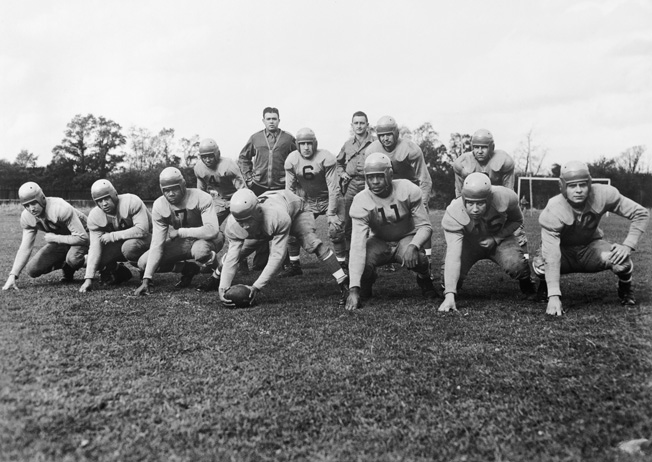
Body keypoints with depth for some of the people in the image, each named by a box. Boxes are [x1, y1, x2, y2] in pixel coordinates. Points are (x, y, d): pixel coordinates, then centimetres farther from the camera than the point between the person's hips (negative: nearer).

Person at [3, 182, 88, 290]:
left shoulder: (60, 209, -34)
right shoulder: (27, 217, -13)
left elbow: (82, 237, -34)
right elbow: (25, 248, -11)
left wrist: (54, 238, -26)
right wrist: (12, 276, -20)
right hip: (58, 241, 6)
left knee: (73, 258, -38)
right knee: (32, 270, -7)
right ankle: (65, 264, 16)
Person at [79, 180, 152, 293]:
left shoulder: (132, 202, -25)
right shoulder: (94, 216, -10)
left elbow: (142, 230, -33)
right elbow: (95, 247, -15)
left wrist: (112, 236, -28)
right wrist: (89, 279, -24)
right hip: (119, 244, 5)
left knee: (129, 246, -37)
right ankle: (119, 271, 14)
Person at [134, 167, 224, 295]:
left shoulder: (201, 198, -25)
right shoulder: (159, 206, -13)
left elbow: (212, 230, -36)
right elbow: (157, 244, -15)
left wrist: (179, 232, -28)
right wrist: (146, 280, -22)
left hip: (205, 238, -5)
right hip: (182, 242, 5)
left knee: (200, 250, -41)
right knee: (143, 262, -10)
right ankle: (187, 269, 10)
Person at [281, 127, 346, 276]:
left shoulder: (325, 158, -20)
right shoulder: (292, 160, -9)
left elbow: (333, 188, -19)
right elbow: (290, 188, -1)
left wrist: (331, 213, -20)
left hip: (328, 199, -3)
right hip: (307, 201, 3)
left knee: (335, 230, -14)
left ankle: (342, 265, 3)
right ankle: (294, 266, 12)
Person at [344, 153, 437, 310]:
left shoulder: (409, 190, -19)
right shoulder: (361, 202, -22)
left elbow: (425, 226, -12)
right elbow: (357, 246, -29)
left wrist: (413, 246, -37)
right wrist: (353, 288, -38)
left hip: (407, 239, 0)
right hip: (379, 242, 0)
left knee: (417, 259, -34)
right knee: (362, 263, -31)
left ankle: (424, 279, 6)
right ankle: (365, 287, 8)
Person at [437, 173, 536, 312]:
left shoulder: (505, 198, -31)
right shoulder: (454, 214, -35)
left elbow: (517, 220, -6)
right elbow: (453, 255, -41)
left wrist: (495, 238, -24)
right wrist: (449, 296, -49)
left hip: (500, 237, 1)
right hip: (468, 242, 0)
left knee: (516, 265, -29)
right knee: (454, 272, -26)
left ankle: (527, 286, 8)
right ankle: (447, 292, 12)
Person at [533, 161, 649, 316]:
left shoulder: (603, 194, -23)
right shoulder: (552, 211, -30)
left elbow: (641, 213, -12)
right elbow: (551, 256, -37)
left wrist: (628, 245, -27)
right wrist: (554, 296, -45)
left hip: (592, 246, 2)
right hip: (564, 251, -2)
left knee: (621, 258, -29)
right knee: (540, 264, -34)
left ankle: (625, 288, 7)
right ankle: (546, 285, 5)